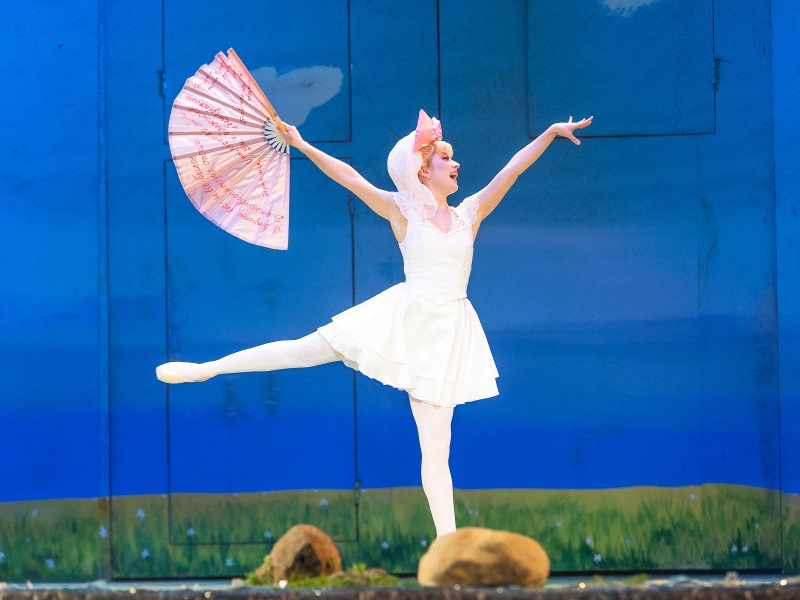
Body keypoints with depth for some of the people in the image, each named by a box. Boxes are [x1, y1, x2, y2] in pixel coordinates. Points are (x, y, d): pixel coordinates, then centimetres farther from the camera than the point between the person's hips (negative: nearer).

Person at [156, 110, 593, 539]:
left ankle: (448, 543, -1)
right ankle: (206, 369, 10)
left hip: (446, 332, 2)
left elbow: (513, 167, 3)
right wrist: (302, 146, -6)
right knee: (308, 349, -3)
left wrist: (551, 133, -3)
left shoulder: (470, 213, 8)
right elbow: (349, 177, -2)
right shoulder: (402, 210, 2)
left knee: (435, 445, 1)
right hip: (404, 319, -1)